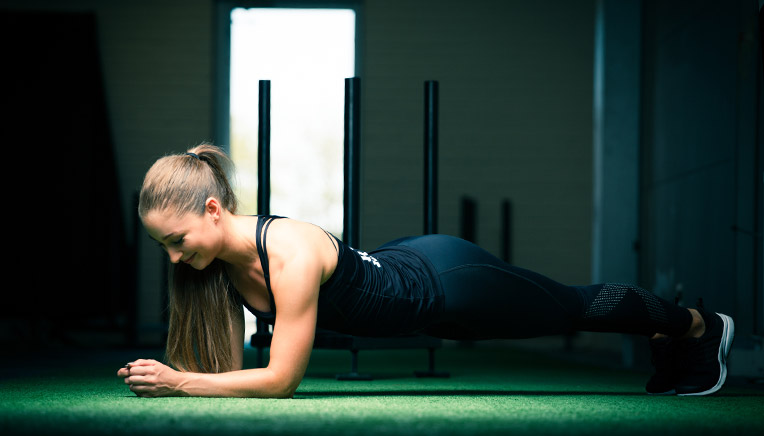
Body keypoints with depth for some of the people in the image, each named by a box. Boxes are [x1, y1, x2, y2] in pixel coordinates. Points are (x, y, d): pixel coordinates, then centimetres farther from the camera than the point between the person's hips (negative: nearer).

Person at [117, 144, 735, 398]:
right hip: (399, 268, 6)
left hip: (446, 284, -6)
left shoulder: (290, 256, -39)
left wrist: (179, 383, -39)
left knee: (576, 306, 19)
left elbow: (282, 379, -38)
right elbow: (225, 361, -3)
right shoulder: (219, 256, -15)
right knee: (570, 311, 29)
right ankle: (665, 340, 54)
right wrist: (169, 375, -21)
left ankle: (699, 325, 45)